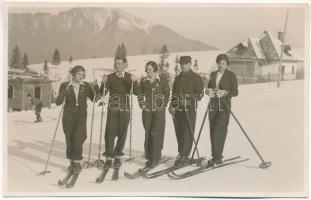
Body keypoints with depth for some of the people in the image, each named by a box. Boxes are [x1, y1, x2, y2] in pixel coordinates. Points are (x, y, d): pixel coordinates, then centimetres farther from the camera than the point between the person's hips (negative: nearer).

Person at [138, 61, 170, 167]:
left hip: (159, 110, -3)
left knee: (156, 133, -8)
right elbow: (140, 94, 17)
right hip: (147, 111, 3)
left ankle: (155, 158, -5)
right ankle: (149, 156, 17)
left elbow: (167, 94, 2)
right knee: (148, 133, 6)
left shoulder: (162, 80, 0)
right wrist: (142, 104, 5)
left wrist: (163, 106, -6)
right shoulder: (144, 81, 10)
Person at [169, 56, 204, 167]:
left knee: (187, 132, -8)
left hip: (190, 108, -6)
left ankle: (184, 156, -4)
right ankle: (181, 153, 17)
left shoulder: (196, 78, -1)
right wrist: (172, 106, 12)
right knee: (179, 132, 7)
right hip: (177, 109, 6)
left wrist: (189, 101, -19)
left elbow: (200, 93, -7)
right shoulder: (178, 78, 20)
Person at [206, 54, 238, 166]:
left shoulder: (231, 75, 0)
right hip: (213, 105, 5)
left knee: (219, 131, -13)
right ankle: (215, 156, 13)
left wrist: (224, 92, -21)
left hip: (224, 105, -5)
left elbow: (235, 92, -4)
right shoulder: (212, 75, 15)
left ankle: (217, 158, -9)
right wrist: (208, 91, -3)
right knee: (213, 131, 4)